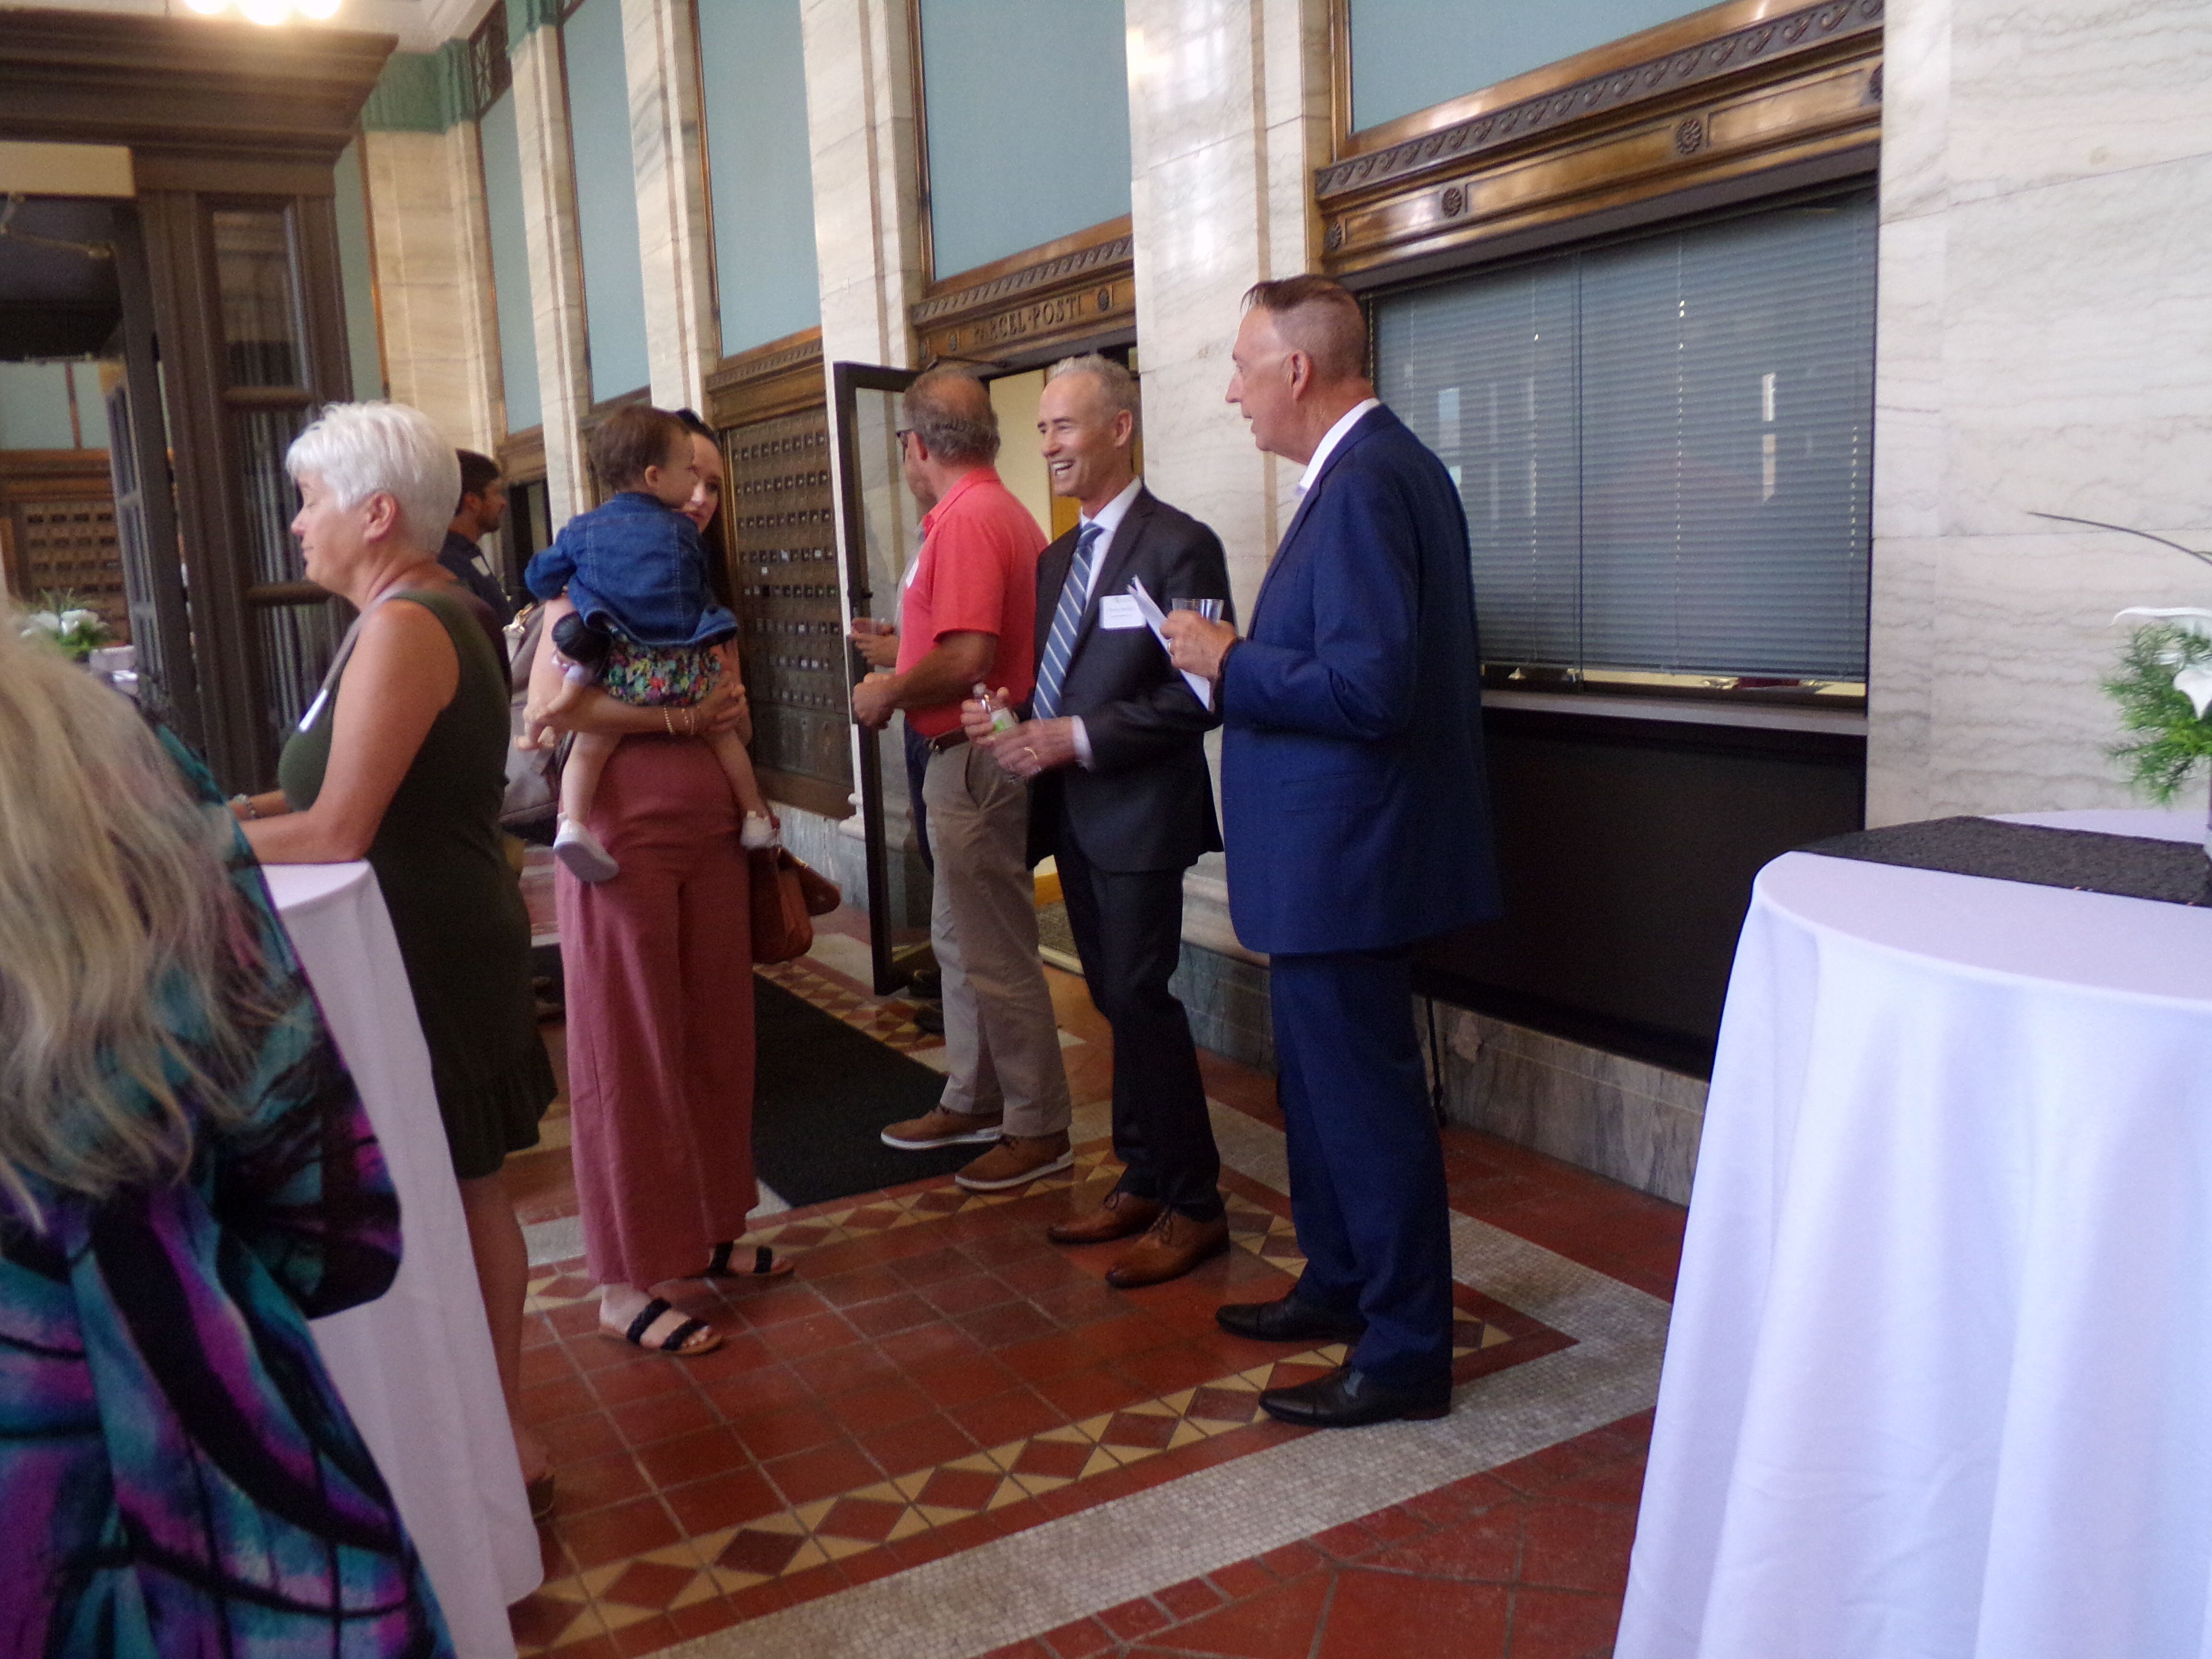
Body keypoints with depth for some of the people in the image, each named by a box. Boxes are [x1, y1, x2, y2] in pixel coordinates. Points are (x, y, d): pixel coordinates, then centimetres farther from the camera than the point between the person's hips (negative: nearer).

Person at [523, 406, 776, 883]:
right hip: (683, 667, 0)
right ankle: (756, 817, 24)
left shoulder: (581, 530, 12)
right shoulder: (682, 530, 9)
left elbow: (539, 579, 20)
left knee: (589, 746, 6)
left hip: (618, 669, 0)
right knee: (724, 734, 18)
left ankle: (572, 821, -16)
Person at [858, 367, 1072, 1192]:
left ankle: (1039, 1129, 12)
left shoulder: (967, 520, -19)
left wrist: (887, 695, -12)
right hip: (970, 759, 10)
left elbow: (967, 659, -27)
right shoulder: (1004, 511, 12)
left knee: (997, 956, 0)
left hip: (976, 758, -10)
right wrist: (899, 657, 18)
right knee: (960, 940, 19)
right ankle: (973, 1102, 32)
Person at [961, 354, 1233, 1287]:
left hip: (1139, 815, -8)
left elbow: (1199, 697, -18)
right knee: (1116, 1000, 14)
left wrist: (1076, 739, -21)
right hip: (1072, 814, 8)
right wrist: (1001, 717, -2)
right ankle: (1142, 1182, 25)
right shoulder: (1056, 560, 15)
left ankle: (1194, 1207, 8)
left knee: (1141, 1000, -6)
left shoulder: (1179, 546, -11)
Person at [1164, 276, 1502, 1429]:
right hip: (1333, 853, 11)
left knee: (1365, 1097, 1)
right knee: (1323, 1081, 22)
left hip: (1345, 857, -11)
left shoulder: (1367, 483, -20)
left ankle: (1407, 1353, 16)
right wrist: (1242, 656, 7)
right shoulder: (1378, 467, 13)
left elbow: (1369, 687, -28)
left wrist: (1230, 663, -16)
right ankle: (1340, 1284, 39)